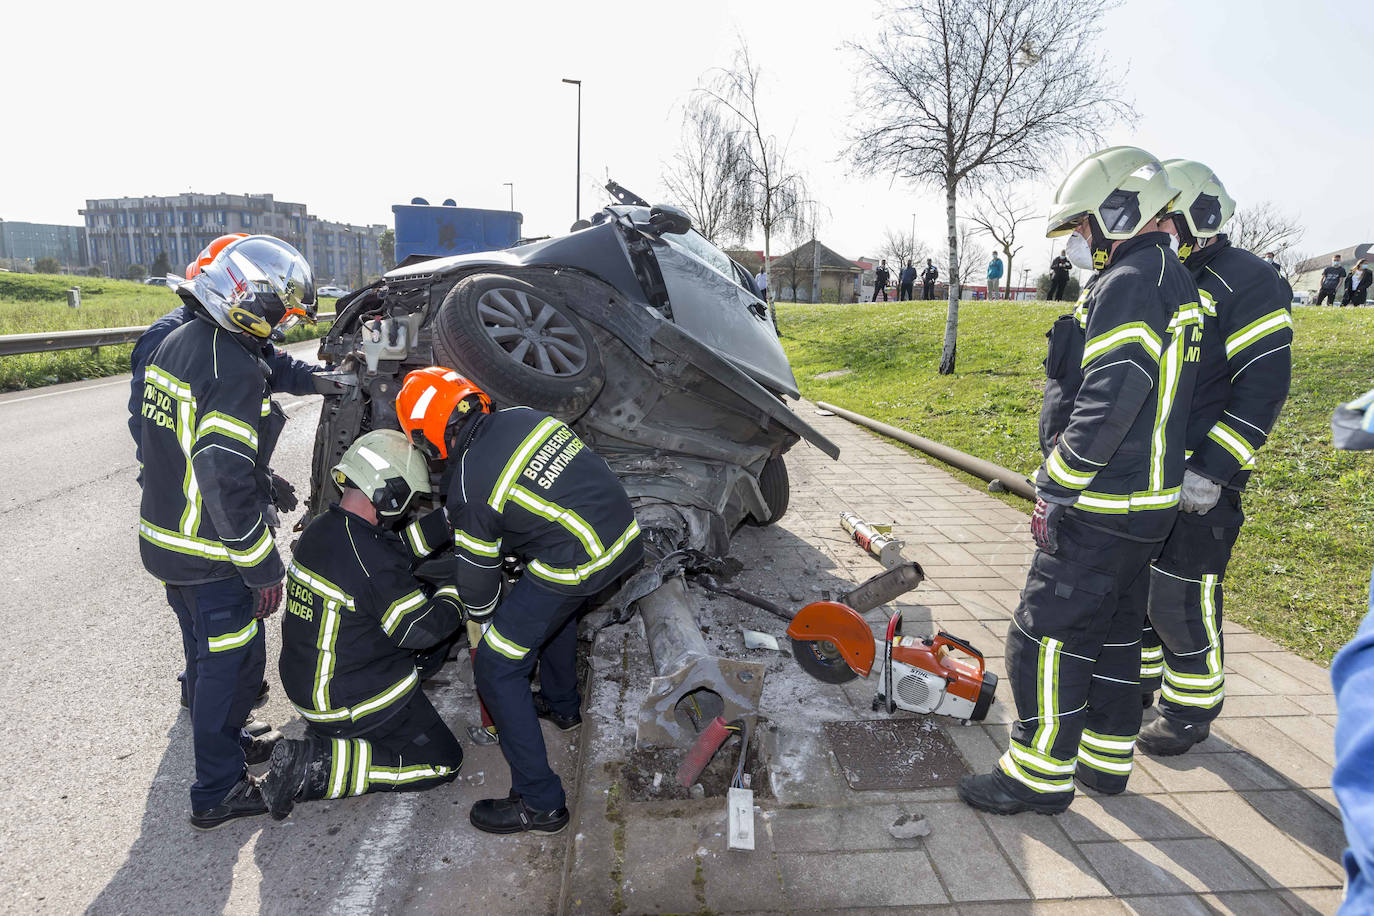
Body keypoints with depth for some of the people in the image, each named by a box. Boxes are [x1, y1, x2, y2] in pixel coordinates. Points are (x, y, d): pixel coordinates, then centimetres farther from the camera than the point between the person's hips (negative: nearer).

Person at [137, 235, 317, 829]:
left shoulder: (174, 342, 6)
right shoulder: (236, 370, -25)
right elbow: (228, 482, -29)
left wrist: (261, 478, 20)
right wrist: (265, 570, -20)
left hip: (164, 536, 9)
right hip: (211, 556, -9)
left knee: (207, 655, 25)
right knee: (232, 664, 7)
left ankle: (224, 742, 45)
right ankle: (218, 793, 22)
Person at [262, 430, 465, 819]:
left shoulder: (318, 529, -3)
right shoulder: (375, 567, -31)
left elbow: (401, 546, 10)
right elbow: (424, 628, -21)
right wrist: (457, 591, -4)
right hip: (349, 703, -9)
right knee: (444, 763, 3)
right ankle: (315, 765, -7)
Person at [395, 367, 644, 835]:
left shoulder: (468, 488, -12)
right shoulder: (523, 416, 6)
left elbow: (478, 579, 1)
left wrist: (483, 616, 24)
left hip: (575, 563, -8)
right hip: (627, 532, 9)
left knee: (497, 669, 6)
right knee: (552, 606, 37)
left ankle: (540, 803, 12)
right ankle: (561, 703, 55)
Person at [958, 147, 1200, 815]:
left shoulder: (1130, 284, -17)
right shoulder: (1170, 280, 16)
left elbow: (1107, 403, -26)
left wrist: (1055, 491, -20)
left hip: (1101, 510, -11)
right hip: (1145, 501, 11)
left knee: (1045, 637, -2)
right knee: (1113, 630, 19)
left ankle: (1041, 775, 11)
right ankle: (1106, 758, 33)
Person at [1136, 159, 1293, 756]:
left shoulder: (1247, 282, -9)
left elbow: (1264, 385, -16)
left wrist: (1212, 470, -22)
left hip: (1198, 480, -8)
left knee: (1181, 596, -1)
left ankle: (1192, 709, 18)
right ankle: (1140, 679, 34)